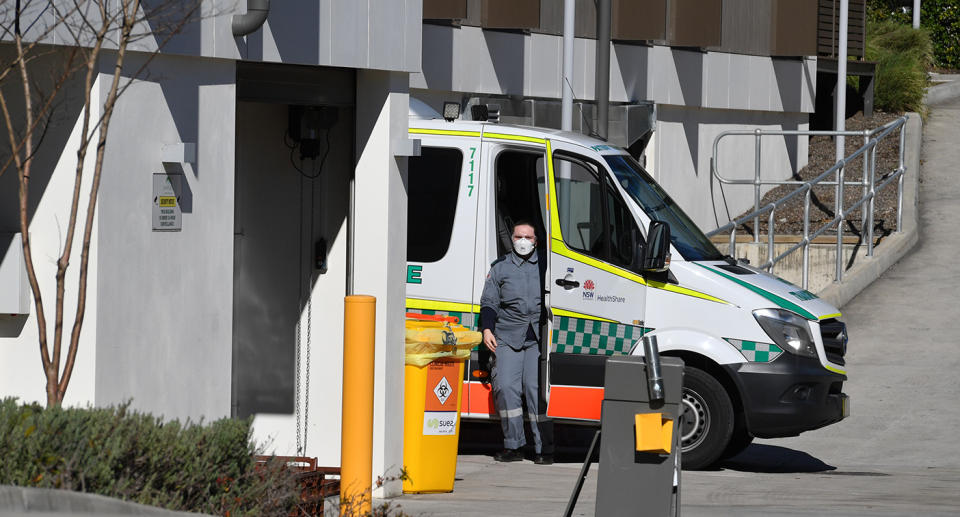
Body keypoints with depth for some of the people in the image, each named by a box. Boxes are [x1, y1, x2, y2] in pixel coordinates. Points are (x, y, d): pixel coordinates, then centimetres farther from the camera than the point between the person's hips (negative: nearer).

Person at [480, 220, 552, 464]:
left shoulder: (545, 266, 15)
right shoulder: (500, 268, 15)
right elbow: (489, 302, 15)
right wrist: (487, 329, 2)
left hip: (539, 337, -1)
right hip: (507, 337, 1)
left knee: (537, 387, -11)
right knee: (505, 386, -10)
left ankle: (542, 448, -8)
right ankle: (513, 445, -1)